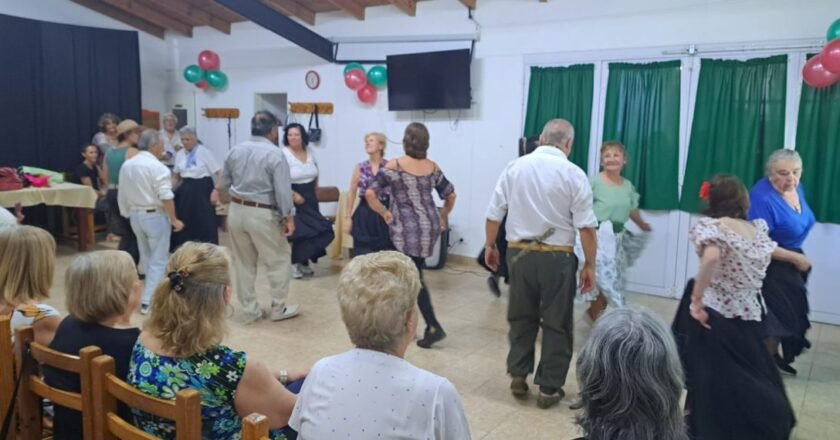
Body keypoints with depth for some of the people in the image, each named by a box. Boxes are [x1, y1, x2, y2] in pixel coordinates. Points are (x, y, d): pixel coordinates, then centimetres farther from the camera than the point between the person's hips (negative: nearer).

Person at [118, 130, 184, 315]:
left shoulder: (126, 165, 7)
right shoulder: (157, 167, -16)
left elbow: (122, 195, 12)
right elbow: (166, 197, -20)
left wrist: (127, 214, 22)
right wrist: (174, 219, -13)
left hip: (135, 215, 8)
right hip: (155, 216, -8)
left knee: (147, 258, 19)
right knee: (158, 260, 0)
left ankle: (153, 294, 29)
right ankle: (148, 301, -2)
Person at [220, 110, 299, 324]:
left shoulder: (235, 151, 8)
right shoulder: (275, 154, -12)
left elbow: (224, 184, 14)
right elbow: (283, 189, -16)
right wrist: (288, 217, -10)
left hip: (236, 211, 6)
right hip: (263, 214, -6)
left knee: (243, 263, 13)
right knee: (278, 260, 9)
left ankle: (250, 311, 21)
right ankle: (278, 308, 16)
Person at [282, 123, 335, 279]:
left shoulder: (309, 151, 6)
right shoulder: (284, 154, -13)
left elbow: (315, 173, 20)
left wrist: (315, 192, 14)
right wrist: (293, 195, -22)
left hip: (310, 196, 6)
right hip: (293, 198, -6)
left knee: (311, 230, 4)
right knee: (298, 231, -8)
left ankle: (303, 262, 18)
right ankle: (295, 263, 8)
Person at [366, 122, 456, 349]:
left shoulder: (394, 166, -9)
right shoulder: (433, 167, 5)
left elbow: (370, 193, -15)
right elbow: (450, 195, 10)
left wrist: (385, 213, -3)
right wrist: (443, 217, 21)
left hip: (409, 228, -6)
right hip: (430, 226, 6)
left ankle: (434, 327, 1)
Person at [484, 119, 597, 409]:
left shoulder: (514, 167, 2)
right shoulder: (573, 174, -6)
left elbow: (494, 214, 4)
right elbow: (585, 226, -9)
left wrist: (490, 246, 17)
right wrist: (590, 265, -1)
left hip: (519, 253, 3)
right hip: (557, 257, -3)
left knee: (521, 317, 18)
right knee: (556, 323, 9)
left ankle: (518, 376, 22)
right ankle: (549, 388, 17)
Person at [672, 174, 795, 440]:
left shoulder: (710, 225, -13)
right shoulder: (758, 229, 6)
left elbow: (711, 258, -33)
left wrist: (696, 300, -25)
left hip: (715, 313, -6)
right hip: (748, 315, 6)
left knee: (715, 381, 5)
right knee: (751, 379, 24)